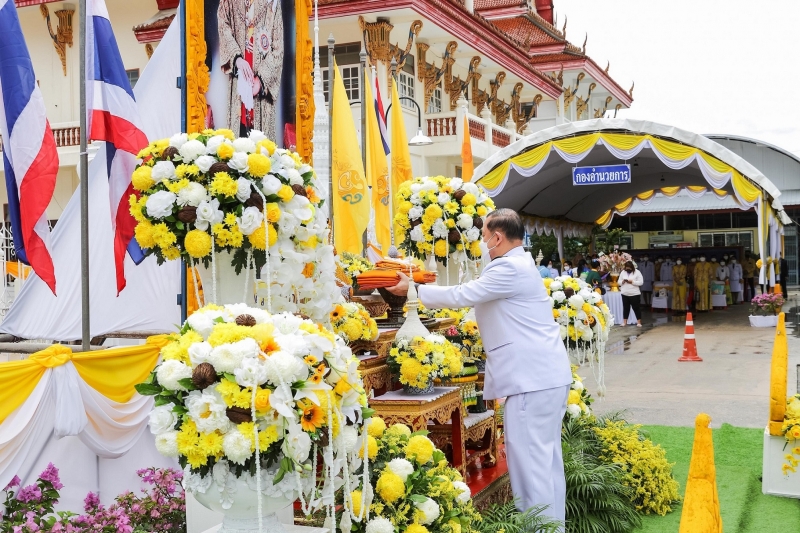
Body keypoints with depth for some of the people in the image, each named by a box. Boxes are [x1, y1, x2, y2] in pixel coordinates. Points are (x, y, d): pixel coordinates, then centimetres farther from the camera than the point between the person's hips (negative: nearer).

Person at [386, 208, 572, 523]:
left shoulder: (511, 268, -14)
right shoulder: (518, 265, 19)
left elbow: (462, 295, -14)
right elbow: (473, 296, 24)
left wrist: (413, 290, -2)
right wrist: (424, 290, 22)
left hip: (533, 377, -11)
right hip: (545, 374, 11)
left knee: (528, 458, -6)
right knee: (545, 457, 14)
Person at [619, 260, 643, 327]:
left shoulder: (637, 272, -3)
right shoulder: (623, 272, 9)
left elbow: (641, 282, -9)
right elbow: (619, 282, 11)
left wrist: (632, 282, -20)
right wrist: (622, 281, -11)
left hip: (634, 294, -4)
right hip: (625, 294, 4)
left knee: (636, 308, 1)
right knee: (625, 308, 9)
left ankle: (639, 322, 6)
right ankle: (624, 322, 14)